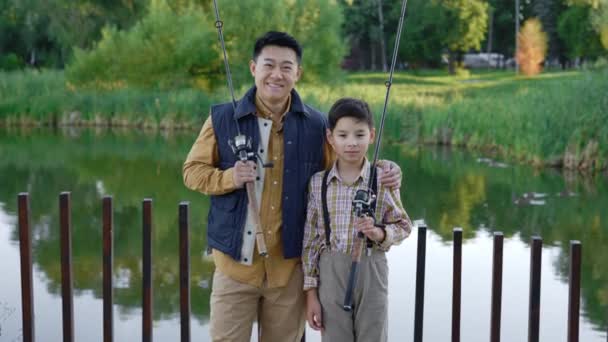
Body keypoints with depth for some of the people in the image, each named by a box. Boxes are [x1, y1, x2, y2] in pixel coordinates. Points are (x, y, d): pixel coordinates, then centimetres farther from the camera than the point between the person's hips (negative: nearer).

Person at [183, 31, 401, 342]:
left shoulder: (316, 125, 0)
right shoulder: (223, 118, -3)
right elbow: (192, 171, 2)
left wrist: (380, 174, -10)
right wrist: (229, 177, -18)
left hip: (289, 265, 1)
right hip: (236, 261, -1)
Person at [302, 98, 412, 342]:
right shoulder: (318, 182, -2)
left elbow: (403, 226, 5)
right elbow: (311, 240, 2)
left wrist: (379, 233, -18)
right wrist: (311, 292, 1)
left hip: (371, 271, -1)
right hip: (330, 273, 1)